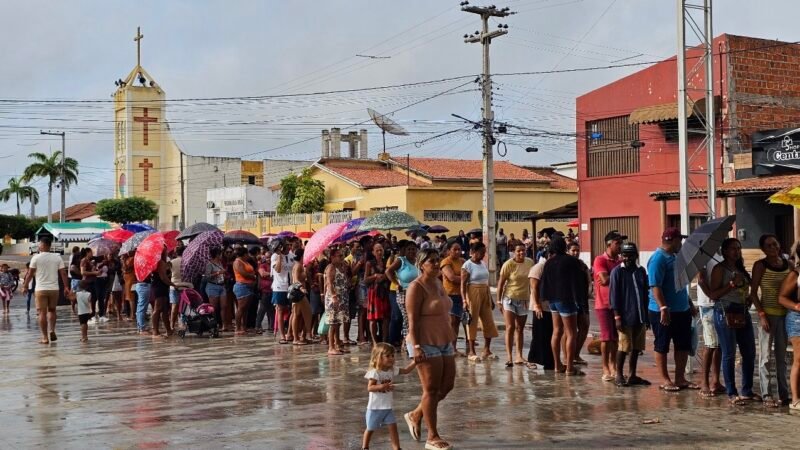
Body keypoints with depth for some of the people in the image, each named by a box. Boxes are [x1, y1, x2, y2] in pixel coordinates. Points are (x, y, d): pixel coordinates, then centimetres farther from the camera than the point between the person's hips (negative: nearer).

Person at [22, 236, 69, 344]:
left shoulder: (36, 258, -5)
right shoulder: (57, 257, 2)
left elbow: (30, 274, -1)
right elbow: (63, 273, 0)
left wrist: (25, 286, 10)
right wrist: (66, 287, 5)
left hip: (41, 289, -3)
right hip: (54, 288, 3)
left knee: (42, 313, 2)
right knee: (52, 310, 20)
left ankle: (45, 337, 2)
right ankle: (52, 331, 4)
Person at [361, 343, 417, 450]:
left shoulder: (392, 370, 1)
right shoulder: (375, 372, -19)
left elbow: (406, 370, 7)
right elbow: (370, 388, -23)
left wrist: (415, 362, -7)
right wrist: (383, 386, -37)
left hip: (388, 407, 5)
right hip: (375, 407, -5)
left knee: (393, 426, -1)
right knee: (370, 428, 10)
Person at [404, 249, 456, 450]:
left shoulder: (438, 284, 12)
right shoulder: (417, 287, -13)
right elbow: (412, 320, -18)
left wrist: (450, 341, 20)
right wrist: (416, 346, -24)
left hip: (444, 343, 9)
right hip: (426, 344, -9)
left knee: (447, 385, 10)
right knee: (431, 389, -2)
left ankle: (415, 415, 27)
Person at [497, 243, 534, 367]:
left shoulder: (530, 262, 1)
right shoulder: (508, 264, -12)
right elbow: (500, 283, -8)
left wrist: (532, 296, 15)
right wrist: (499, 301, -10)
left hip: (524, 300, 4)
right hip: (510, 298, -4)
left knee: (520, 329, 9)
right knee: (510, 327, -10)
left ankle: (519, 356, 14)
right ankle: (509, 357, -11)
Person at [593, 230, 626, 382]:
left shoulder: (620, 261, 11)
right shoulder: (600, 260, -8)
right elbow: (604, 279, -20)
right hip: (604, 304, -5)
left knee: (615, 336, 7)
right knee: (606, 336, -5)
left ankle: (613, 366, 16)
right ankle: (606, 369, 0)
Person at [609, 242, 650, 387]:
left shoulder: (641, 271, 10)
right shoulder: (617, 271, -5)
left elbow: (645, 294, 16)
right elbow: (614, 295, -7)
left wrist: (646, 315, 14)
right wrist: (617, 316, -12)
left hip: (640, 317, 5)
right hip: (625, 317, -5)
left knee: (637, 347, 9)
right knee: (624, 347, -2)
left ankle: (632, 375, 19)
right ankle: (618, 375, 9)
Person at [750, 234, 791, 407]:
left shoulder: (788, 264, 7)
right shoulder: (760, 266, -5)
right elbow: (753, 293, -6)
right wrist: (761, 314, -14)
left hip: (785, 314, 5)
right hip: (768, 314, -4)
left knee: (782, 356, 11)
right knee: (766, 356, -2)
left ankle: (784, 394, 18)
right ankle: (766, 395, 2)